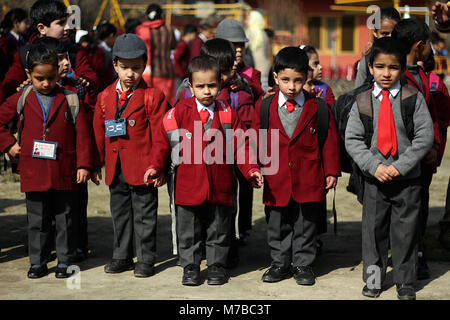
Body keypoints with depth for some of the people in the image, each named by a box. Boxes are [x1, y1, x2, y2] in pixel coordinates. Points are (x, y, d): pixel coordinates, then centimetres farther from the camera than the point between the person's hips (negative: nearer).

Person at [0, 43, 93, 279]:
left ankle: (64, 261, 18)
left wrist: (83, 165, -5)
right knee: (37, 221, 9)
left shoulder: (70, 100, -1)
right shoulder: (22, 99, 3)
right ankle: (37, 262, 18)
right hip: (34, 172, 1)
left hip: (64, 172, -1)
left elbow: (83, 134, 0)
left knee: (64, 220, 8)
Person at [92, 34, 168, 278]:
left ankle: (146, 259, 12)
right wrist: (96, 164, 11)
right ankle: (121, 257, 26)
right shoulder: (105, 97, 7)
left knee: (144, 215, 3)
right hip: (115, 169, 5)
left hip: (142, 169, -5)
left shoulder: (153, 97, -7)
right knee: (120, 214, 15)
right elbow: (99, 133, 12)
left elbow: (159, 134, -8)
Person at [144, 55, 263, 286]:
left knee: (218, 230, 12)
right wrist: (155, 167, -14)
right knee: (189, 232, 9)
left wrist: (251, 170, -10)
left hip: (220, 186, 1)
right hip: (189, 185, -1)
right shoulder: (180, 112, -3)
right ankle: (190, 267, 22)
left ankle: (217, 266, 26)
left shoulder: (228, 114, 1)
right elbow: (164, 141, -2)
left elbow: (241, 146, 2)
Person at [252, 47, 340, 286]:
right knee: (277, 226, 11)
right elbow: (256, 141, 6)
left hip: (308, 181, -1)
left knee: (305, 226, 9)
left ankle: (303, 265, 22)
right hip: (276, 180, 1)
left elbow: (330, 141, 3)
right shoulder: (264, 108, 1)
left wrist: (331, 172, 1)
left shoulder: (319, 108, -2)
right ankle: (280, 264, 25)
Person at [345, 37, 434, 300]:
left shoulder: (414, 98, -3)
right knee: (374, 229, 9)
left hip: (407, 179, -1)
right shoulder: (362, 102, 1)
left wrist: (400, 166, -14)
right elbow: (352, 139, 0)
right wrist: (374, 166, -13)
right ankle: (373, 277, 25)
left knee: (405, 231, 5)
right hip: (374, 179, 2)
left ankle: (406, 283, 18)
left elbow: (425, 137, -7)